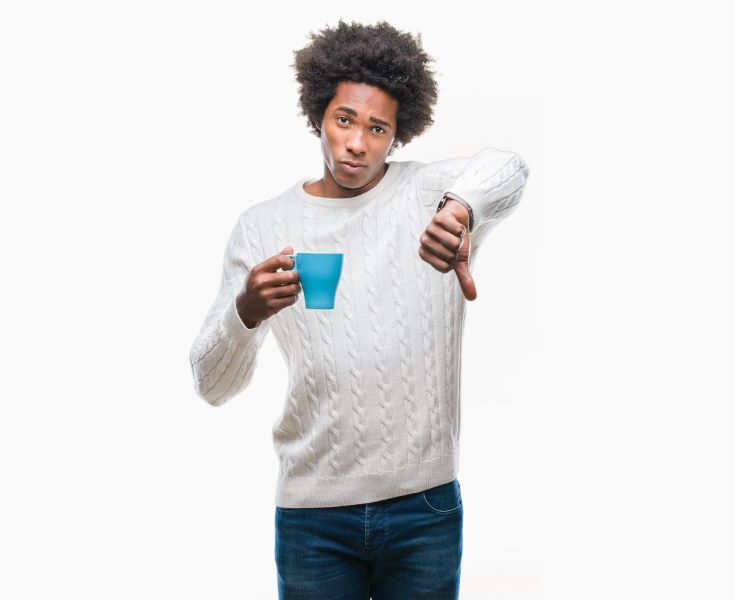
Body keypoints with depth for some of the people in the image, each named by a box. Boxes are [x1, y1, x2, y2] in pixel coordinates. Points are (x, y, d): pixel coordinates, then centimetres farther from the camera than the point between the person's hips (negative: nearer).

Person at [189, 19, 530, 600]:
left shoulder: (428, 192, 0)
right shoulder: (263, 226, 2)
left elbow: (506, 167, -23)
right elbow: (213, 385, -1)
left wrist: (460, 209, -46)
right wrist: (246, 312, -22)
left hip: (426, 508, 0)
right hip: (313, 513, 1)